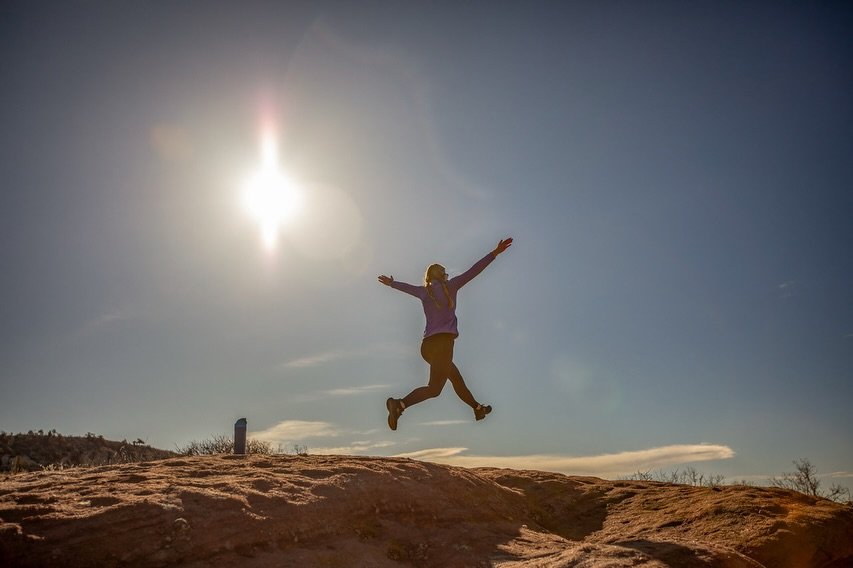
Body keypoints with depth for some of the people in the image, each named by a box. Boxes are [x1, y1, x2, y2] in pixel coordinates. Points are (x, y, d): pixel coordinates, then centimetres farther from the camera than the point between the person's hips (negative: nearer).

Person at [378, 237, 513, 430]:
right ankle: (399, 404, -28)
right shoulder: (449, 286, 2)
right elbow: (473, 271, -1)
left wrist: (391, 283, 53)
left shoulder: (423, 292, 15)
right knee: (434, 389, -11)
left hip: (428, 345, 8)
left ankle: (477, 408, 32)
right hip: (442, 341, -8)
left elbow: (406, 287, 33)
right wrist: (495, 253, -1)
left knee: (456, 377, 21)